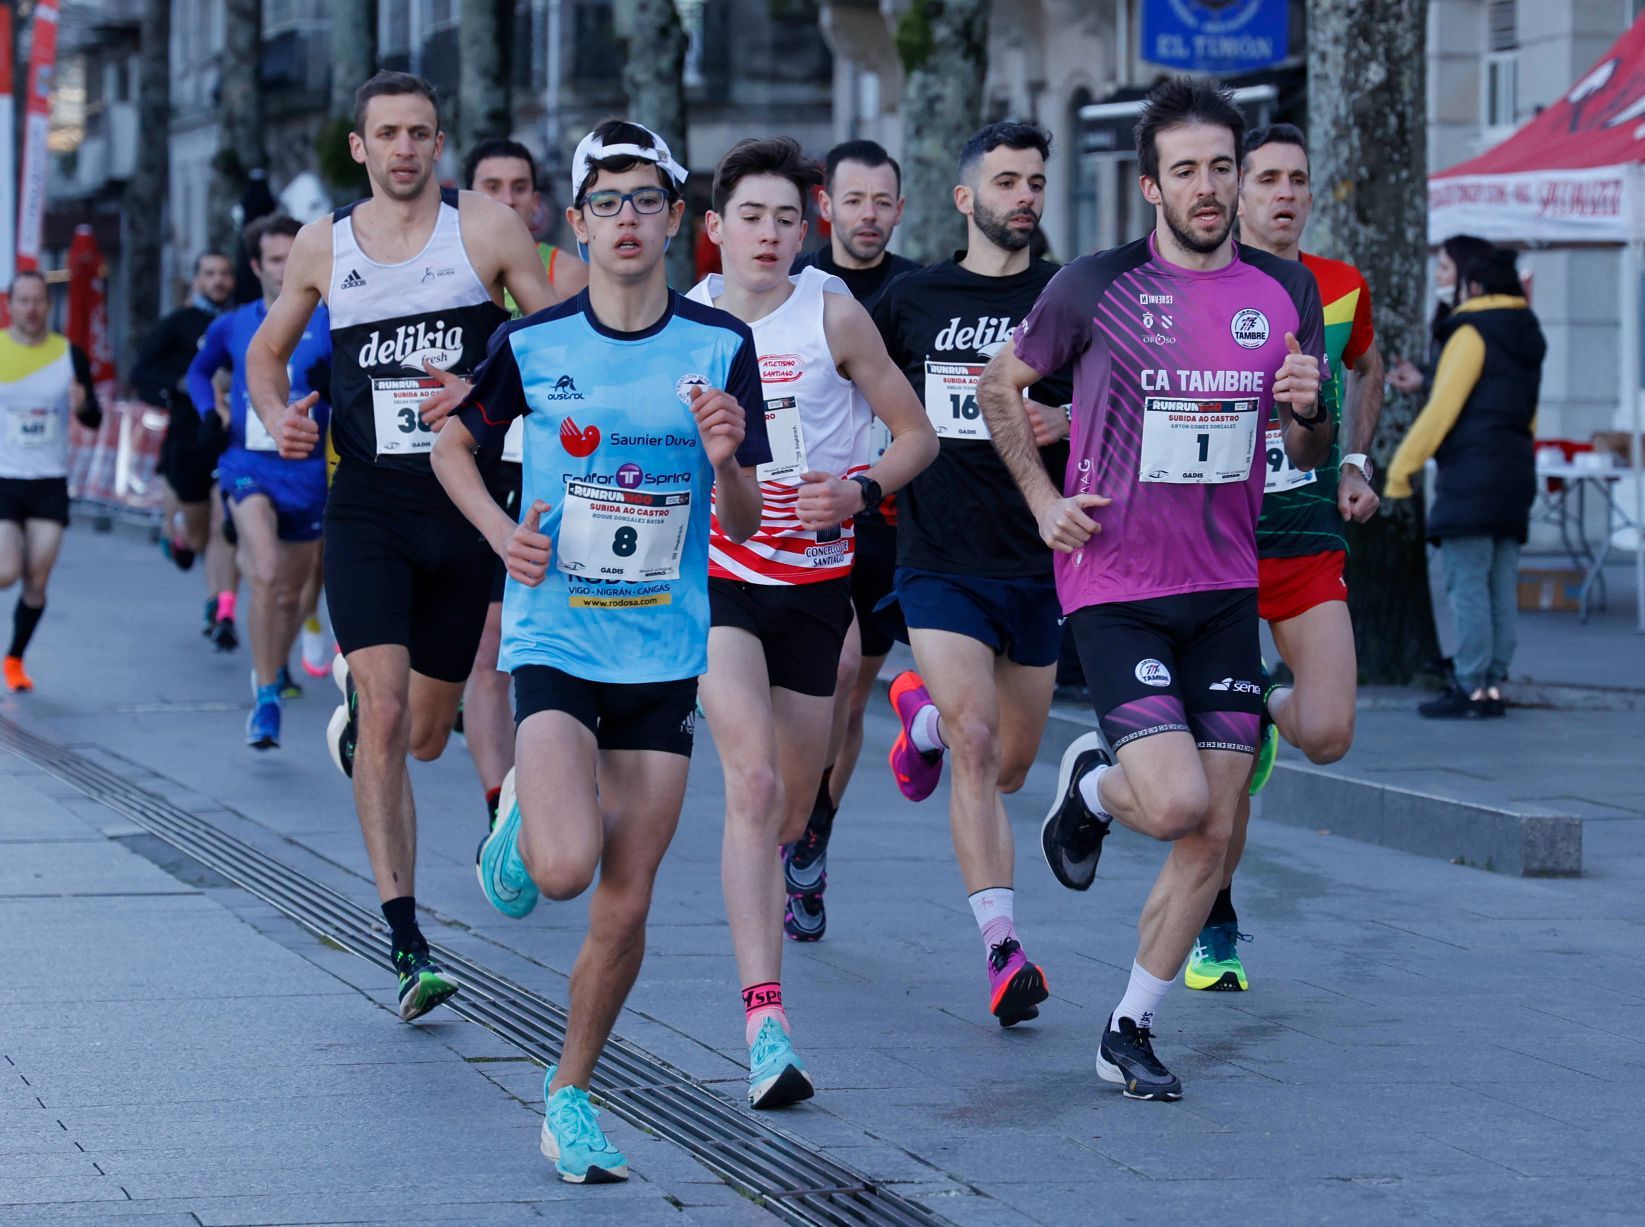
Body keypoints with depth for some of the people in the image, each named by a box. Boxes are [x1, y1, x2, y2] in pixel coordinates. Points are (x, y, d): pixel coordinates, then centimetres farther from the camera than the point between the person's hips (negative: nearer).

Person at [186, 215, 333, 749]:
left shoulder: (328, 321, -2)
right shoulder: (232, 326, 5)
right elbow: (200, 371, 24)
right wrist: (209, 415, 7)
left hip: (308, 470, 1)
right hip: (248, 464, -1)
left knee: (291, 590, 13)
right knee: (265, 574, -24)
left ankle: (277, 670, 42)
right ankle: (266, 699, -19)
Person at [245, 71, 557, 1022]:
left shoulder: (488, 229, -2)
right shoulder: (323, 246, 5)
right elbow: (267, 351, 20)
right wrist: (278, 415, -1)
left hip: (468, 501, 0)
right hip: (367, 507, 0)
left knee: (425, 735, 12)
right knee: (385, 715, -15)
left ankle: (353, 721, 51)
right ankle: (408, 946, -13)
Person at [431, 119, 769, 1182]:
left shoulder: (722, 348, -2)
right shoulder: (531, 345, -4)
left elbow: (744, 525, 0)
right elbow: (453, 445, 14)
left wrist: (727, 460, -22)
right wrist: (502, 533, -4)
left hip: (665, 655, 2)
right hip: (554, 643, -1)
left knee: (625, 907, 2)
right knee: (563, 868, -23)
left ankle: (570, 1094, 23)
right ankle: (520, 814, 14)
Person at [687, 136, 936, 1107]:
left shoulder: (833, 314, -4)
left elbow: (917, 434, 0)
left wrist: (862, 493, -15)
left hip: (817, 580, 1)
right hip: (718, 573, -1)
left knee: (790, 811, 10)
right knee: (754, 783, -20)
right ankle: (764, 1018, -26)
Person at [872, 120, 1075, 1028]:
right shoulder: (911, 299, 4)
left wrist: (1065, 422, -15)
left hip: (1039, 564, 2)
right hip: (940, 562, -2)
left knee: (1009, 767, 12)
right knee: (976, 748, -17)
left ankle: (923, 713, 45)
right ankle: (1002, 948, -16)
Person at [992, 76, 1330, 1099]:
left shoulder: (1286, 291, 5)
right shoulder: (1099, 286, -7)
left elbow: (1309, 455, 15)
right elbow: (1001, 382, 8)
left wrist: (1307, 412, -8)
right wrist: (1044, 501, -1)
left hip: (1223, 592, 4)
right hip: (1115, 586, -4)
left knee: (1214, 837, 2)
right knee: (1176, 803, -19)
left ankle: (1130, 1031, 17)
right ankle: (1092, 784, 16)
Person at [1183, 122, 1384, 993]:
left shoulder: (1342, 290, 3)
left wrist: (1356, 464, 13)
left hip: (1311, 538, 2)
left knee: (1327, 736, -11)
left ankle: (1268, 712, 27)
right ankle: (1216, 931, 16)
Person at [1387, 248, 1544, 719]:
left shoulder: (1472, 334, -8)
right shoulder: (1527, 341, 18)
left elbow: (1442, 408, -12)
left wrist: (1402, 467, -8)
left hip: (1471, 476, -8)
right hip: (1516, 476, 8)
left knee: (1467, 586, -8)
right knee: (1501, 587, 8)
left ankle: (1471, 689, -11)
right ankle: (1494, 685, 8)